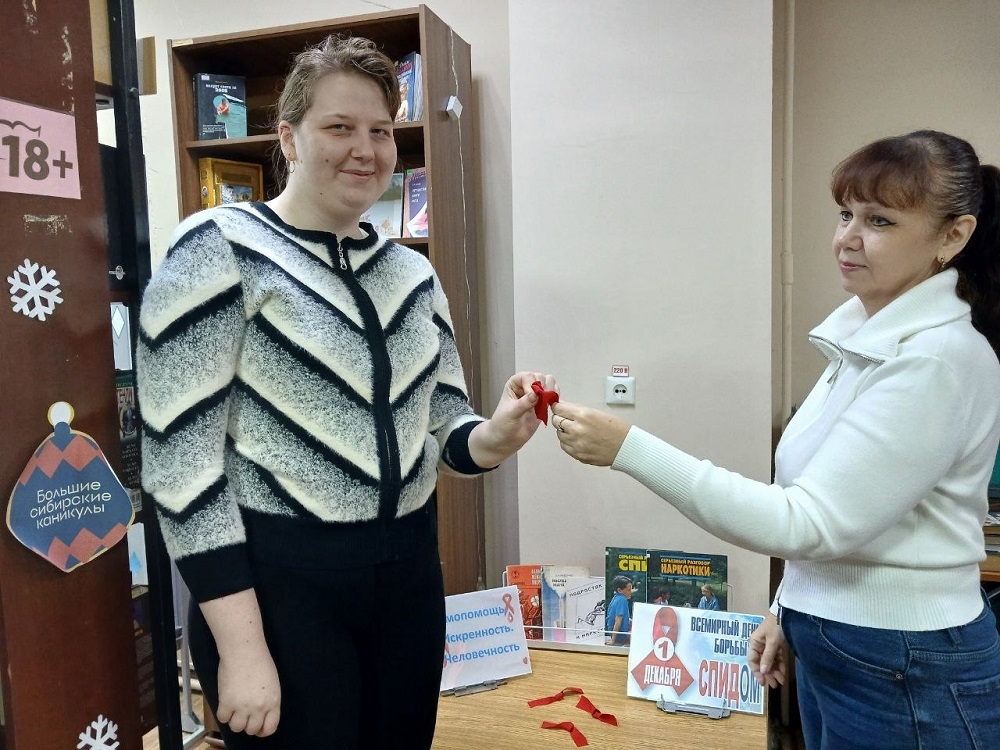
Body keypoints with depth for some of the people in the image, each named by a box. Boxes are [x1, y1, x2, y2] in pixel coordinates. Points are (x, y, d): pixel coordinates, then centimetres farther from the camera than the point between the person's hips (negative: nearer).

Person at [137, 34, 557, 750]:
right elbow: (180, 456, -14)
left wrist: (495, 436, -14)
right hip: (276, 581, -5)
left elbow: (445, 428, 10)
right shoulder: (219, 248, -9)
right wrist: (242, 646, -16)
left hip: (409, 573, 6)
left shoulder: (413, 272, 7)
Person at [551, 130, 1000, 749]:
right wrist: (791, 610, 12)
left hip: (905, 675, -8)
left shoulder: (938, 358, -23)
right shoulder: (870, 334, 4)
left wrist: (629, 449, -32)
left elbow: (808, 522, -28)